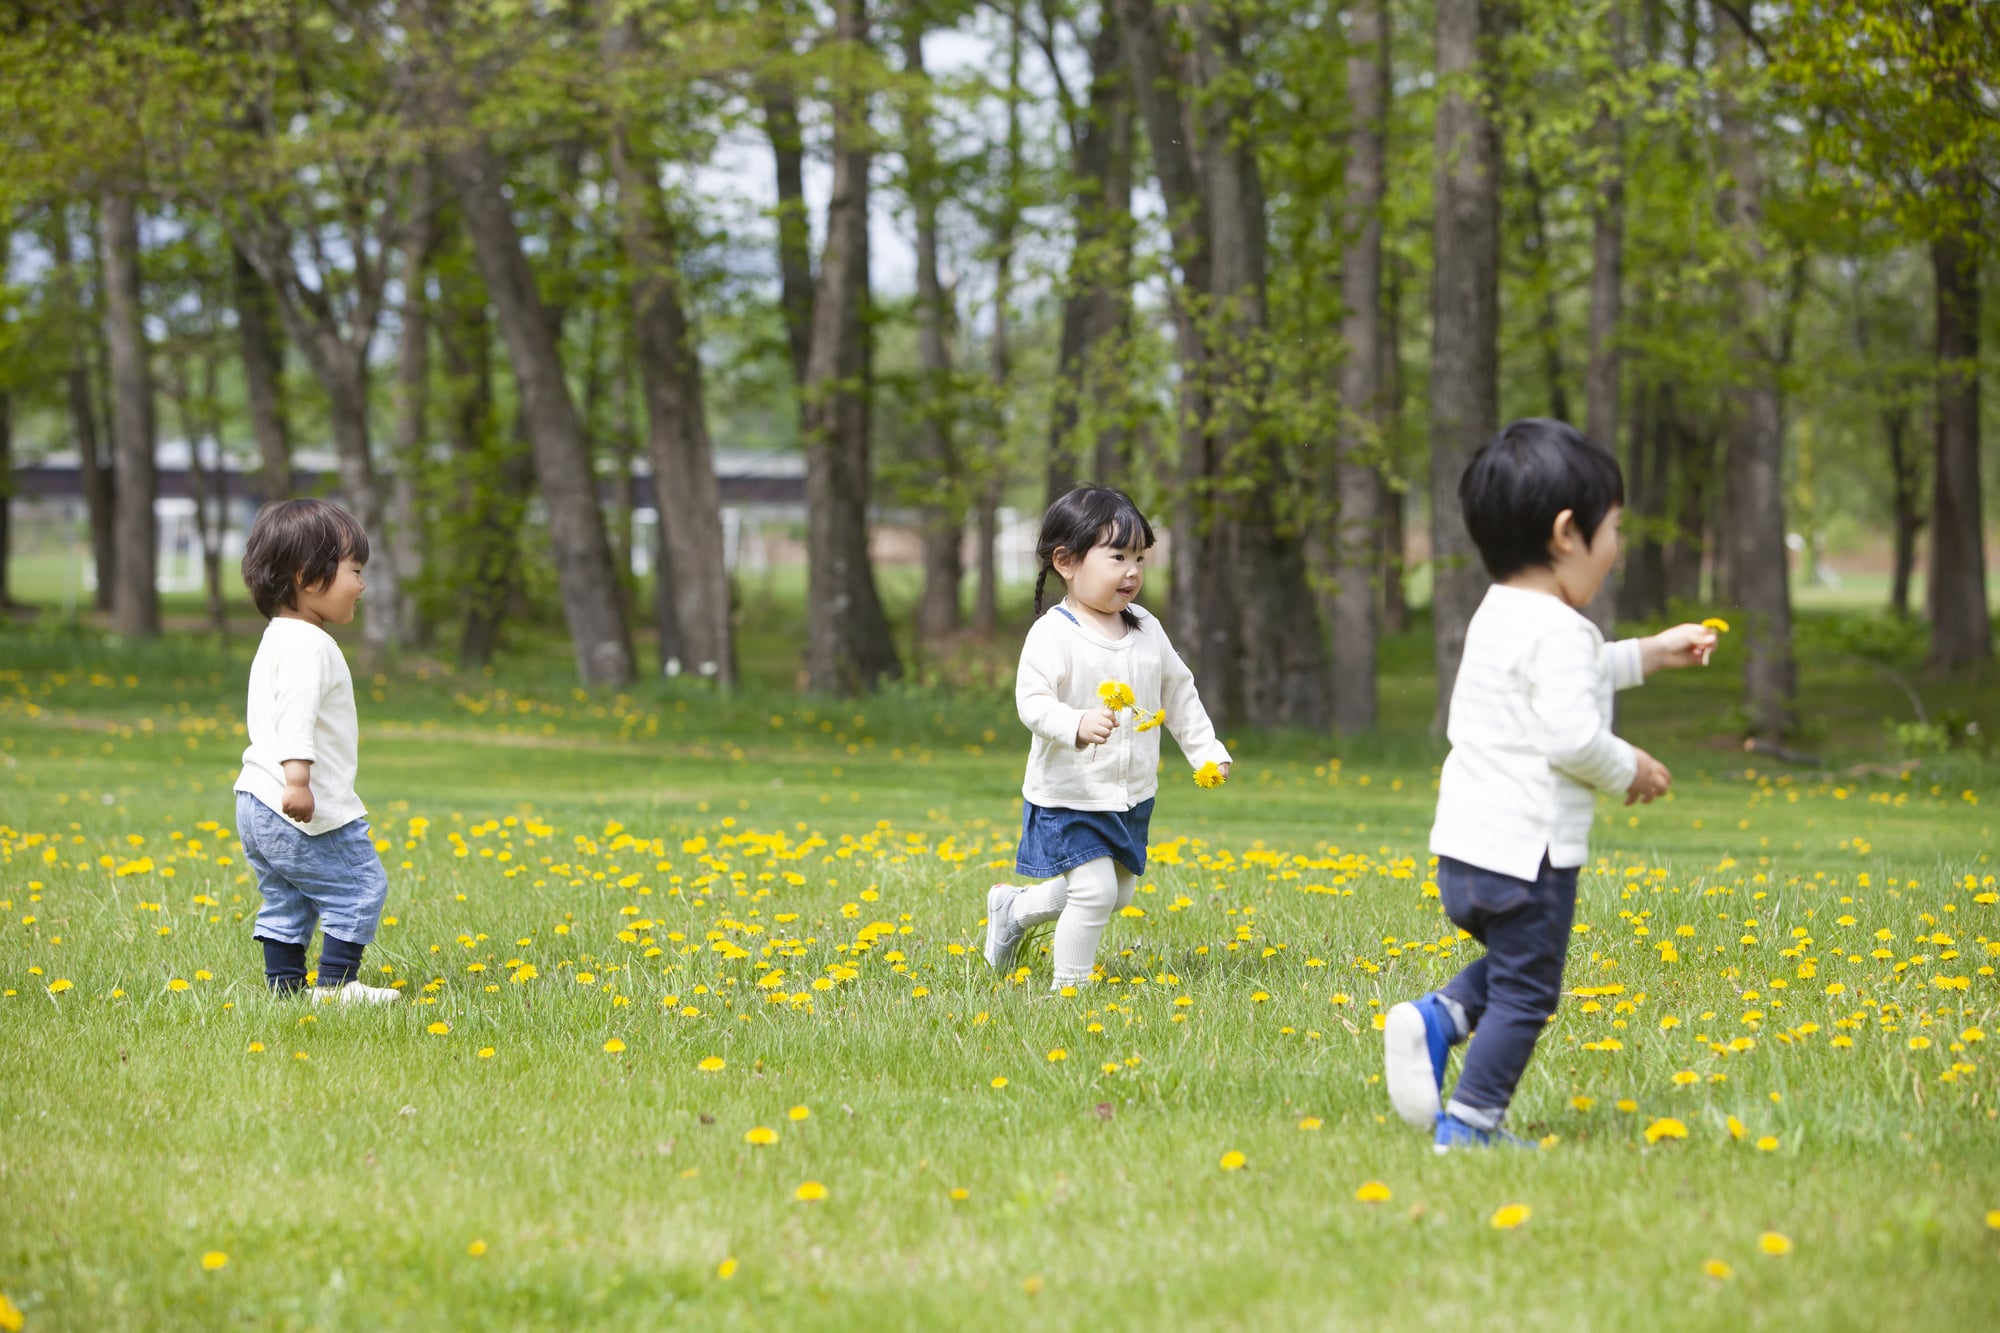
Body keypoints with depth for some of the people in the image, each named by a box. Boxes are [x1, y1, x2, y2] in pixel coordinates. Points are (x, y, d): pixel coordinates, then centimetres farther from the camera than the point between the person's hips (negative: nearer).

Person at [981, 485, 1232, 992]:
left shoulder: (1147, 631, 5)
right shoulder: (1053, 634, -17)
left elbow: (1179, 693, 17)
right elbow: (1032, 701, -26)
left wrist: (1207, 751, 12)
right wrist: (1078, 725, -43)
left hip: (1132, 796, 7)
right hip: (1070, 794, -7)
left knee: (1120, 893, 17)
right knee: (1095, 889, -17)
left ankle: (1015, 908, 38)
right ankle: (1069, 987, 2)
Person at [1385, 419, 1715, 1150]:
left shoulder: (1497, 616, 15)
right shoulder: (1558, 630, -17)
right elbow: (1571, 735, -25)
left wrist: (1648, 654, 35)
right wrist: (1629, 770, -7)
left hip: (1464, 846, 9)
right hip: (1525, 852, -9)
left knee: (1512, 966, 26)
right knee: (1525, 992, 3)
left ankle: (1436, 1017, 4)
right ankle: (1469, 1123, 5)